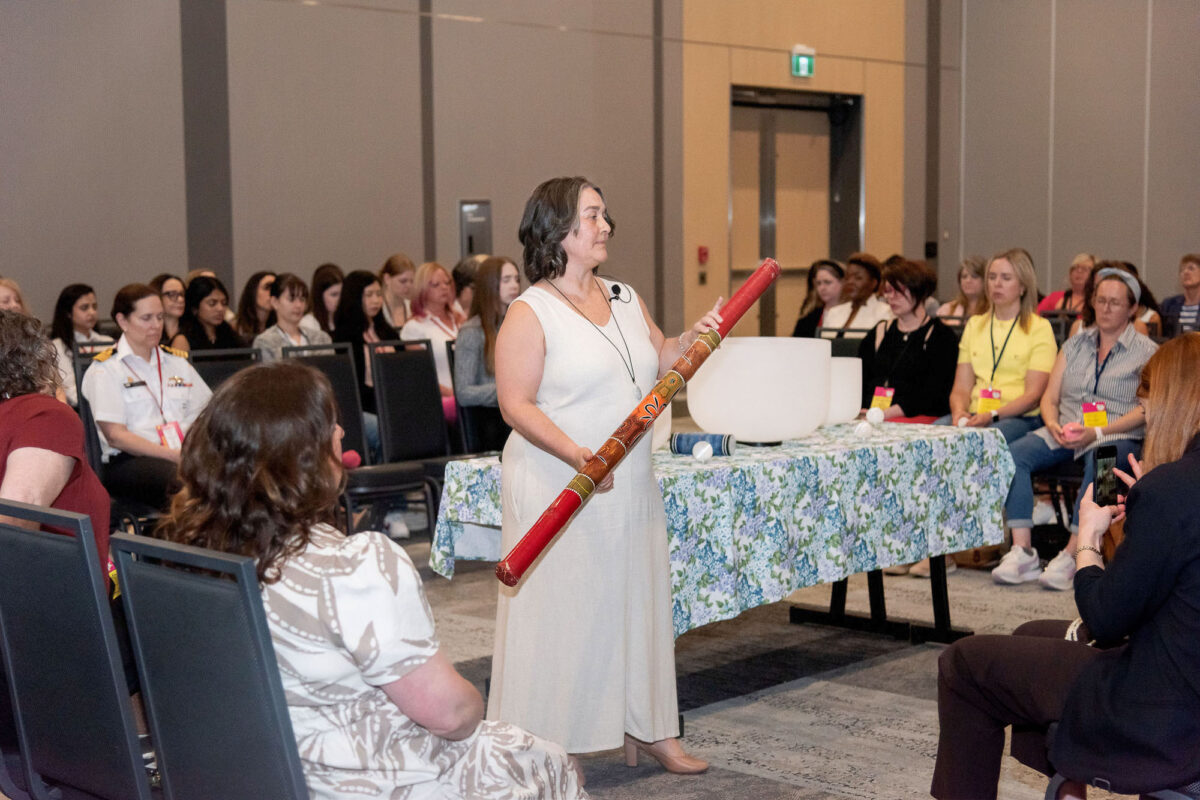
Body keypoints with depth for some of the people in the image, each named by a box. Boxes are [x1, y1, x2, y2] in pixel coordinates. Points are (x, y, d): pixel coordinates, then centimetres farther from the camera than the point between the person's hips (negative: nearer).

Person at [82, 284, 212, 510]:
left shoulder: (177, 361, 24)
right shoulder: (104, 370, 5)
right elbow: (115, 436, -5)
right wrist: (174, 456, -15)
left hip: (183, 455, 5)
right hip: (128, 461, -5)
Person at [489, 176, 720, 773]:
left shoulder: (624, 298, 12)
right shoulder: (530, 313, -10)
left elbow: (659, 362, 21)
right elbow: (516, 405, -15)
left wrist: (695, 337, 1)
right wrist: (577, 455, -26)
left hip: (630, 486, 7)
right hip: (559, 490, -7)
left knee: (637, 601, 12)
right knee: (562, 610, -2)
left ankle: (645, 728, 25)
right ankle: (547, 745, 9)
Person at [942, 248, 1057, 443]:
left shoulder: (1039, 328, 5)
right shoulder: (974, 325, 21)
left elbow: (1033, 395, -4)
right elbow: (961, 387, 13)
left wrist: (992, 415, -20)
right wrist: (958, 411, -11)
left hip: (1021, 418, -3)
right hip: (975, 415, 4)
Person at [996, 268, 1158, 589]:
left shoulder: (1146, 351, 6)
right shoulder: (1075, 344, 21)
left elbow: (1144, 409, -5)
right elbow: (1049, 397, 16)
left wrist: (1097, 432, -18)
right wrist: (1053, 425, -7)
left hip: (1118, 435, -4)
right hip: (1065, 432, 4)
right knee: (1014, 453, -24)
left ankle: (1071, 556, -41)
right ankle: (1022, 552, -30)